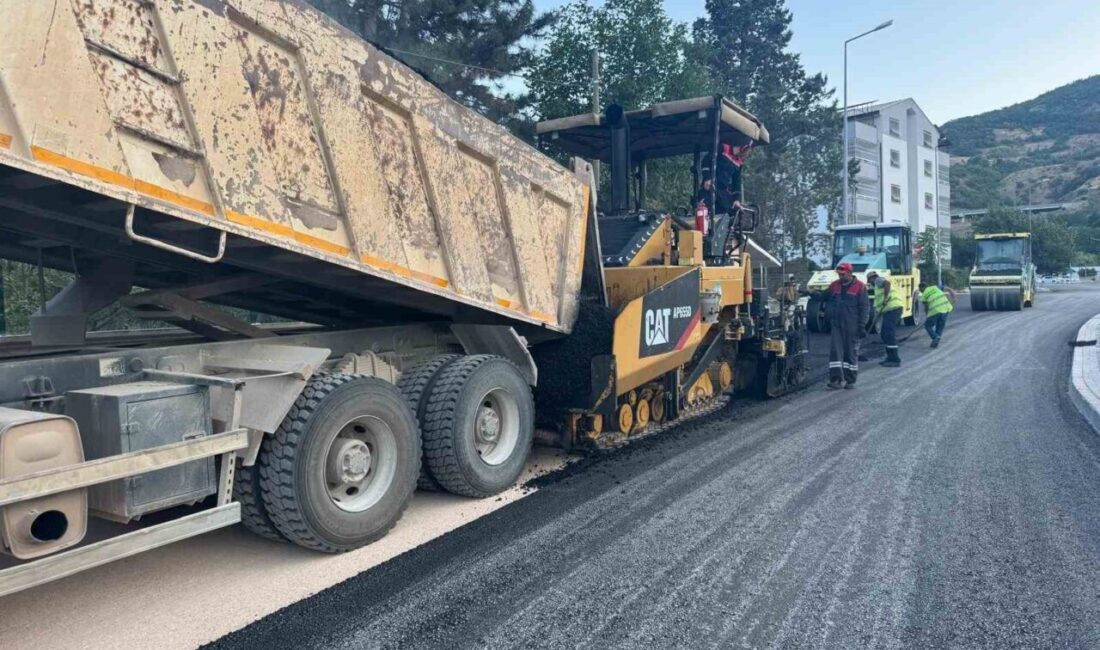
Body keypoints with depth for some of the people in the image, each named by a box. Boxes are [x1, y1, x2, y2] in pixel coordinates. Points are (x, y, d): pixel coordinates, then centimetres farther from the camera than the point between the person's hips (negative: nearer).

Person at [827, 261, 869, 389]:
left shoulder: (860, 287, -4)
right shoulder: (834, 285, 9)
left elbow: (863, 308, -4)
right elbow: (827, 301, 17)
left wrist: (861, 326, -9)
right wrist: (827, 320, 9)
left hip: (851, 326, -3)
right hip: (836, 325, 3)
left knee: (851, 352, 4)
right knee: (835, 351, -4)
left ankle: (851, 380, 13)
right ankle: (836, 379, -4)